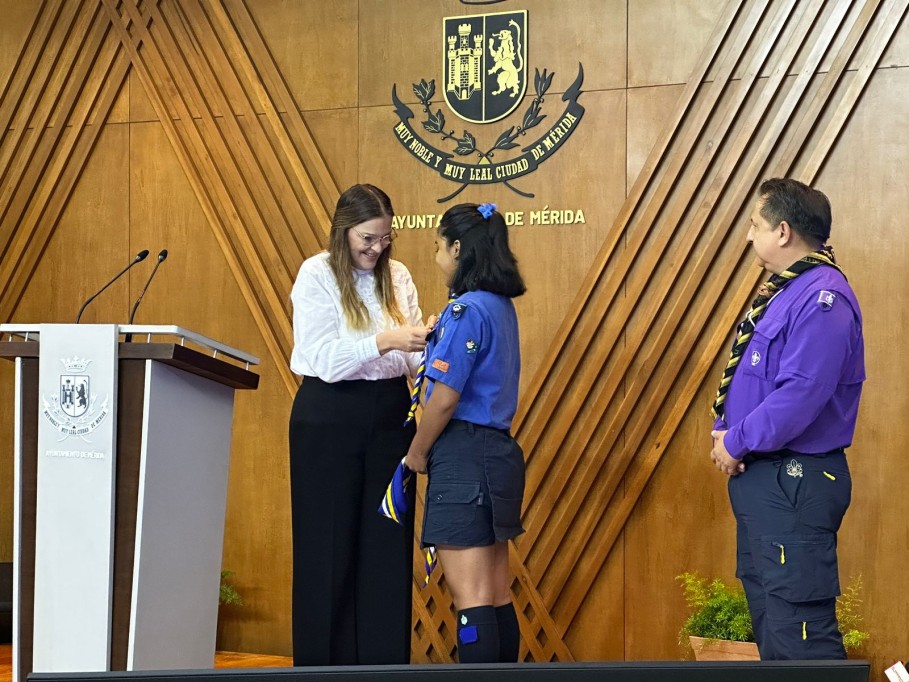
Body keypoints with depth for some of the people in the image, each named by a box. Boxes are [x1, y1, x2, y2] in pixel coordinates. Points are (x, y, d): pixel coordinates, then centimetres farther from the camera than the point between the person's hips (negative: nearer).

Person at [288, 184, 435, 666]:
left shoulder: (397, 276, 9)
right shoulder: (316, 275, -5)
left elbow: (410, 354, 5)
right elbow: (325, 359, -15)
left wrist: (428, 348, -16)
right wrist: (384, 341, -24)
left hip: (389, 414, 4)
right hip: (329, 417, -4)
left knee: (387, 542, 4)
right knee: (329, 544, 3)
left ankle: (383, 658, 11)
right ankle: (323, 657, 12)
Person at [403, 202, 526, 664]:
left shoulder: (466, 310, -15)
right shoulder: (501, 307, 13)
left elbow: (445, 399, -16)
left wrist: (416, 454, -3)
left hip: (463, 456, -9)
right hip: (498, 450, 9)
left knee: (470, 596, -6)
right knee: (496, 594, 13)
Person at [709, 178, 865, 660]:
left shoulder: (822, 299, -18)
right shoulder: (782, 290, 14)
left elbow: (800, 395, -26)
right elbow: (748, 380, 19)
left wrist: (736, 443, -14)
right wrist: (725, 434, 2)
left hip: (794, 485, -11)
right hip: (761, 477, 11)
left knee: (799, 629, -8)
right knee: (769, 617, 19)